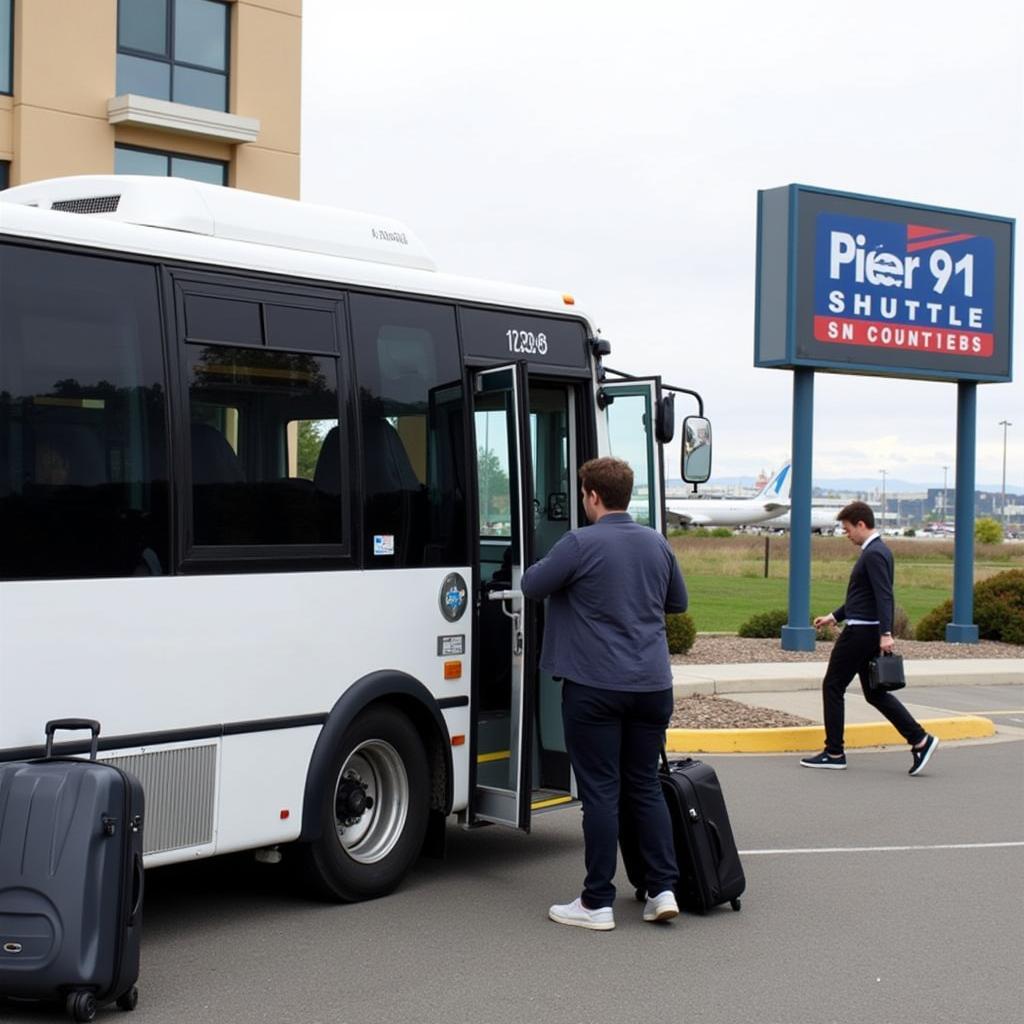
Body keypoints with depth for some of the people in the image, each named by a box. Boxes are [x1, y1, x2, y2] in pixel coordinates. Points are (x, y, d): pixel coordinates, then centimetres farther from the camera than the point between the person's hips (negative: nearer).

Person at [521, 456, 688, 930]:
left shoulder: (580, 544, -12)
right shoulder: (657, 544, 8)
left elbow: (532, 585, -2)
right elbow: (678, 602, 20)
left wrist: (576, 584, 16)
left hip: (595, 687, -5)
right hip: (652, 686, 5)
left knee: (600, 792, 0)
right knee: (646, 786, 15)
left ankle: (597, 904, 5)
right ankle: (663, 889, 13)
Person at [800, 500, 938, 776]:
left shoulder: (874, 554, -15)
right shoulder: (876, 551, 17)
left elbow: (884, 596, -25)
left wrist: (886, 634, -31)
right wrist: (834, 616, 25)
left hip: (861, 632, -10)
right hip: (866, 632, 10)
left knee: (832, 686, 1)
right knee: (875, 693, 12)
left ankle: (834, 753, 7)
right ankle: (920, 740, 6)